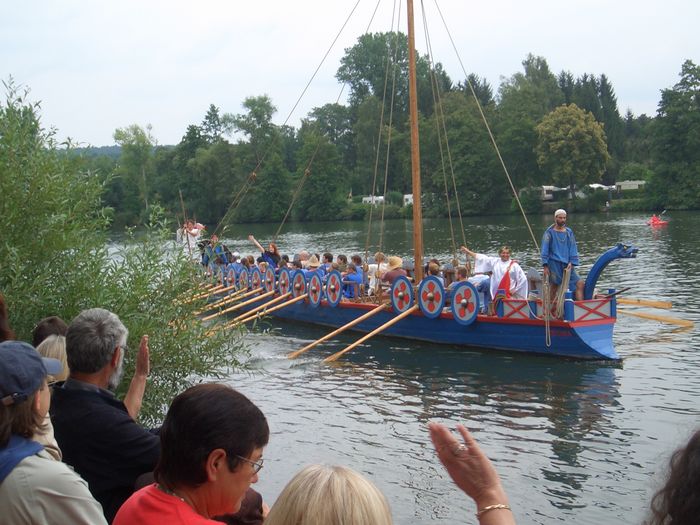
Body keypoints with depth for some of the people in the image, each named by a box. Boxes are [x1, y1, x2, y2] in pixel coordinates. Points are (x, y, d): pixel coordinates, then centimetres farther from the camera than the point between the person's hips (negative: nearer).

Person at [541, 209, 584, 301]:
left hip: (567, 264, 4)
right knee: (554, 287, 0)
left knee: (580, 284, -6)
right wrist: (545, 266, -10)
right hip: (554, 263, -4)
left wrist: (571, 262, -3)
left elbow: (573, 248, 12)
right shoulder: (549, 232, 1)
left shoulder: (569, 232, 14)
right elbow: (545, 250, -2)